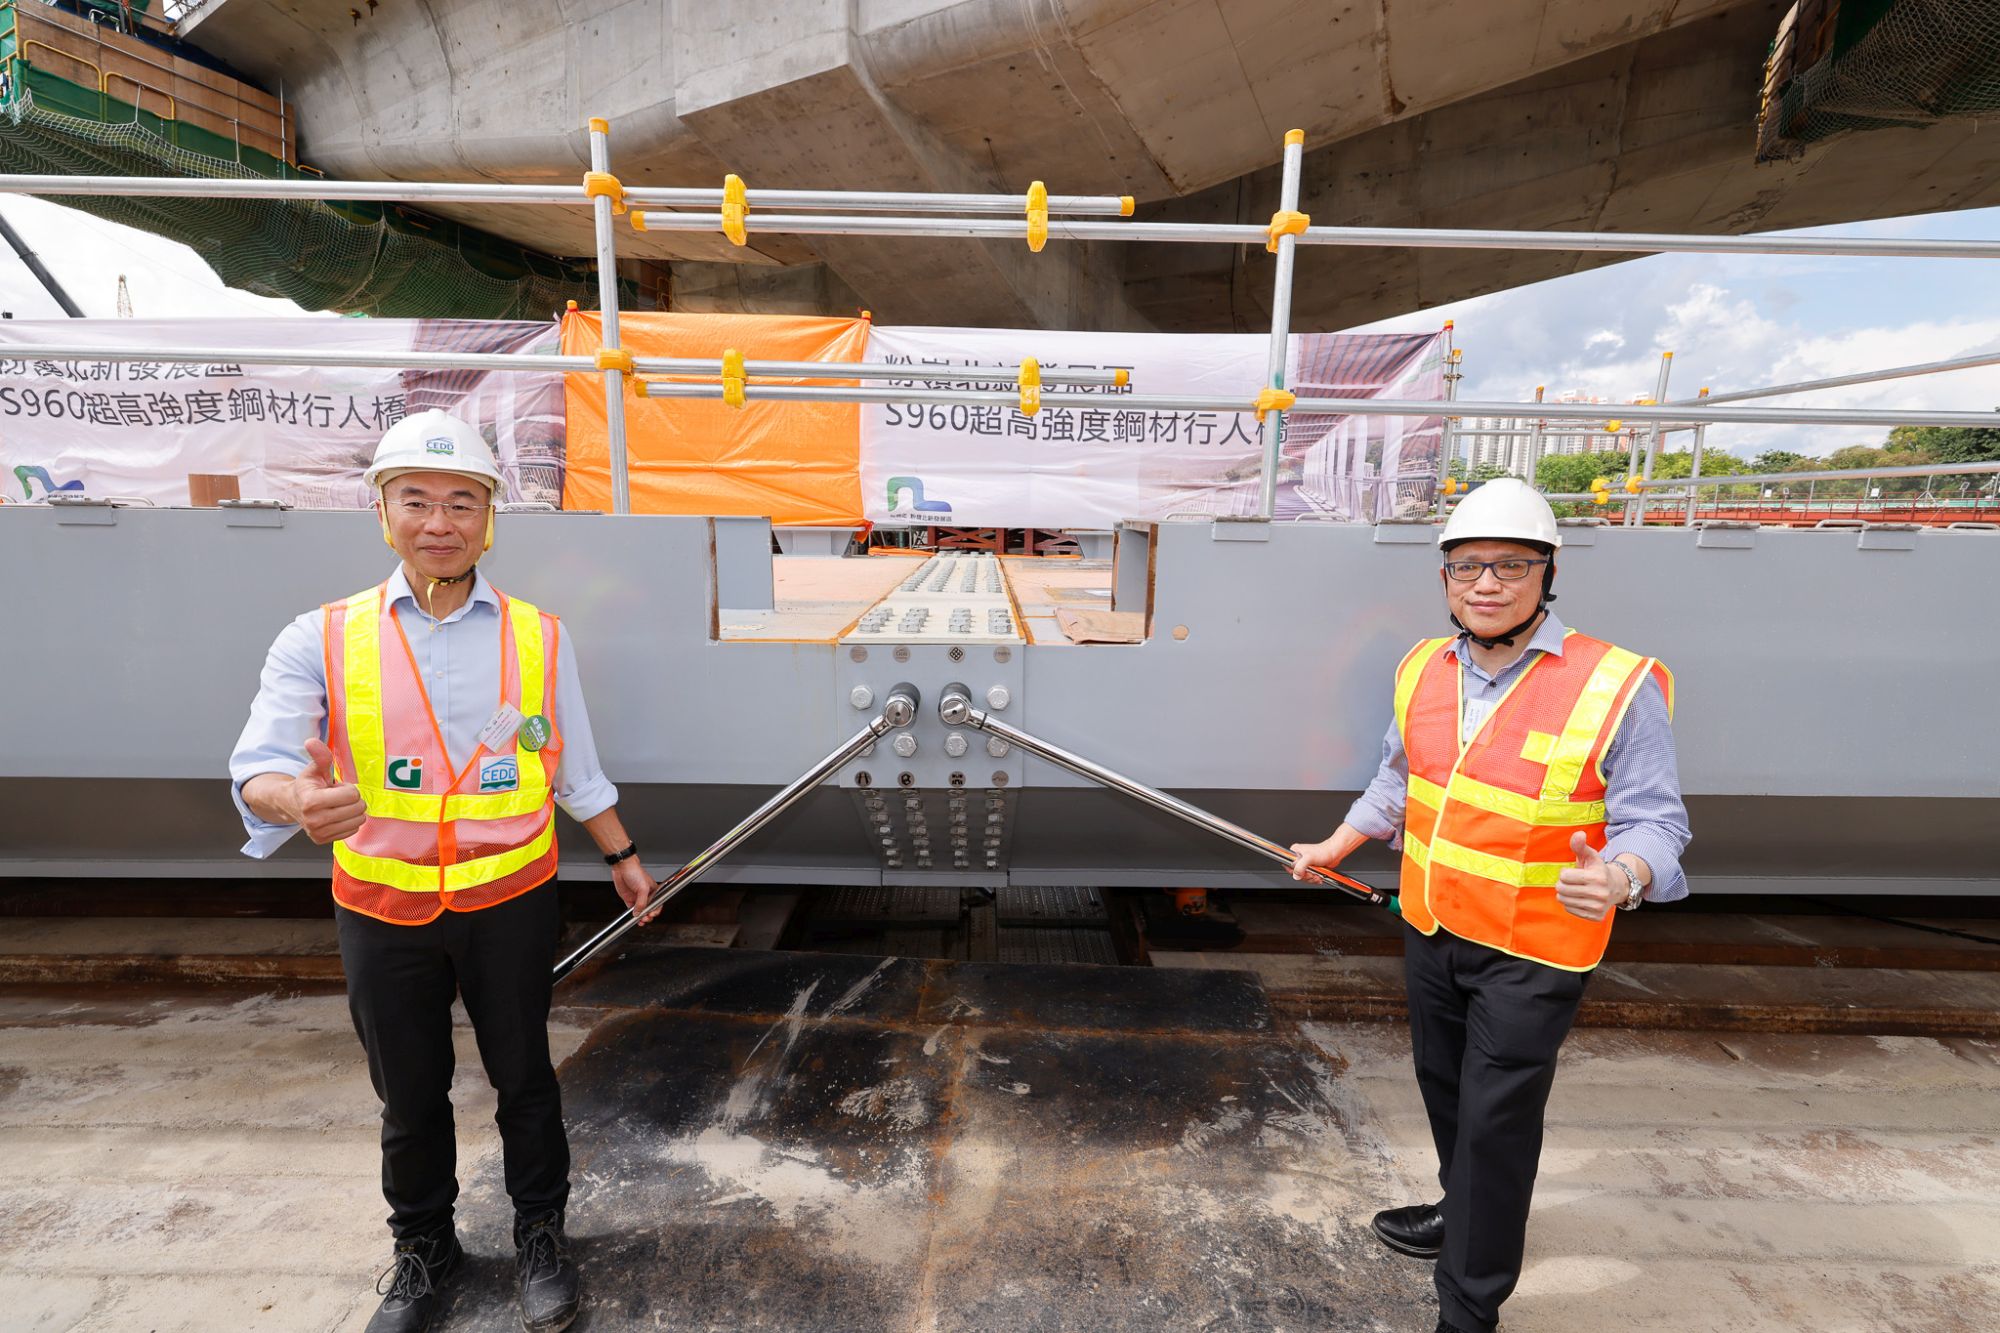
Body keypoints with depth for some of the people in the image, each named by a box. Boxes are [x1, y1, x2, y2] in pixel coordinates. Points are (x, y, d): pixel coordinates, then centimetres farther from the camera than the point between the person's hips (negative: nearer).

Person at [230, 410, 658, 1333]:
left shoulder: (539, 636, -1)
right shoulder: (322, 640, -3)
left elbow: (574, 771, 7)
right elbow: (259, 768, -12)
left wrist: (620, 856, 11)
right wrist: (297, 799, -35)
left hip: (510, 902, 0)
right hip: (383, 912, 1)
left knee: (524, 1078, 14)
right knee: (409, 1096, 18)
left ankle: (540, 1232, 38)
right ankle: (423, 1247, 44)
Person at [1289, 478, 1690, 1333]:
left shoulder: (1616, 687, -17)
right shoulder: (1423, 670, 0)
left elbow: (1654, 820, -14)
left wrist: (1621, 878, -35)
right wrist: (1334, 848, 17)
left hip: (1530, 952, -5)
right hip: (1430, 931, 6)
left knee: (1495, 1121, 4)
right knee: (1444, 1086, 24)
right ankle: (1465, 1213, 51)